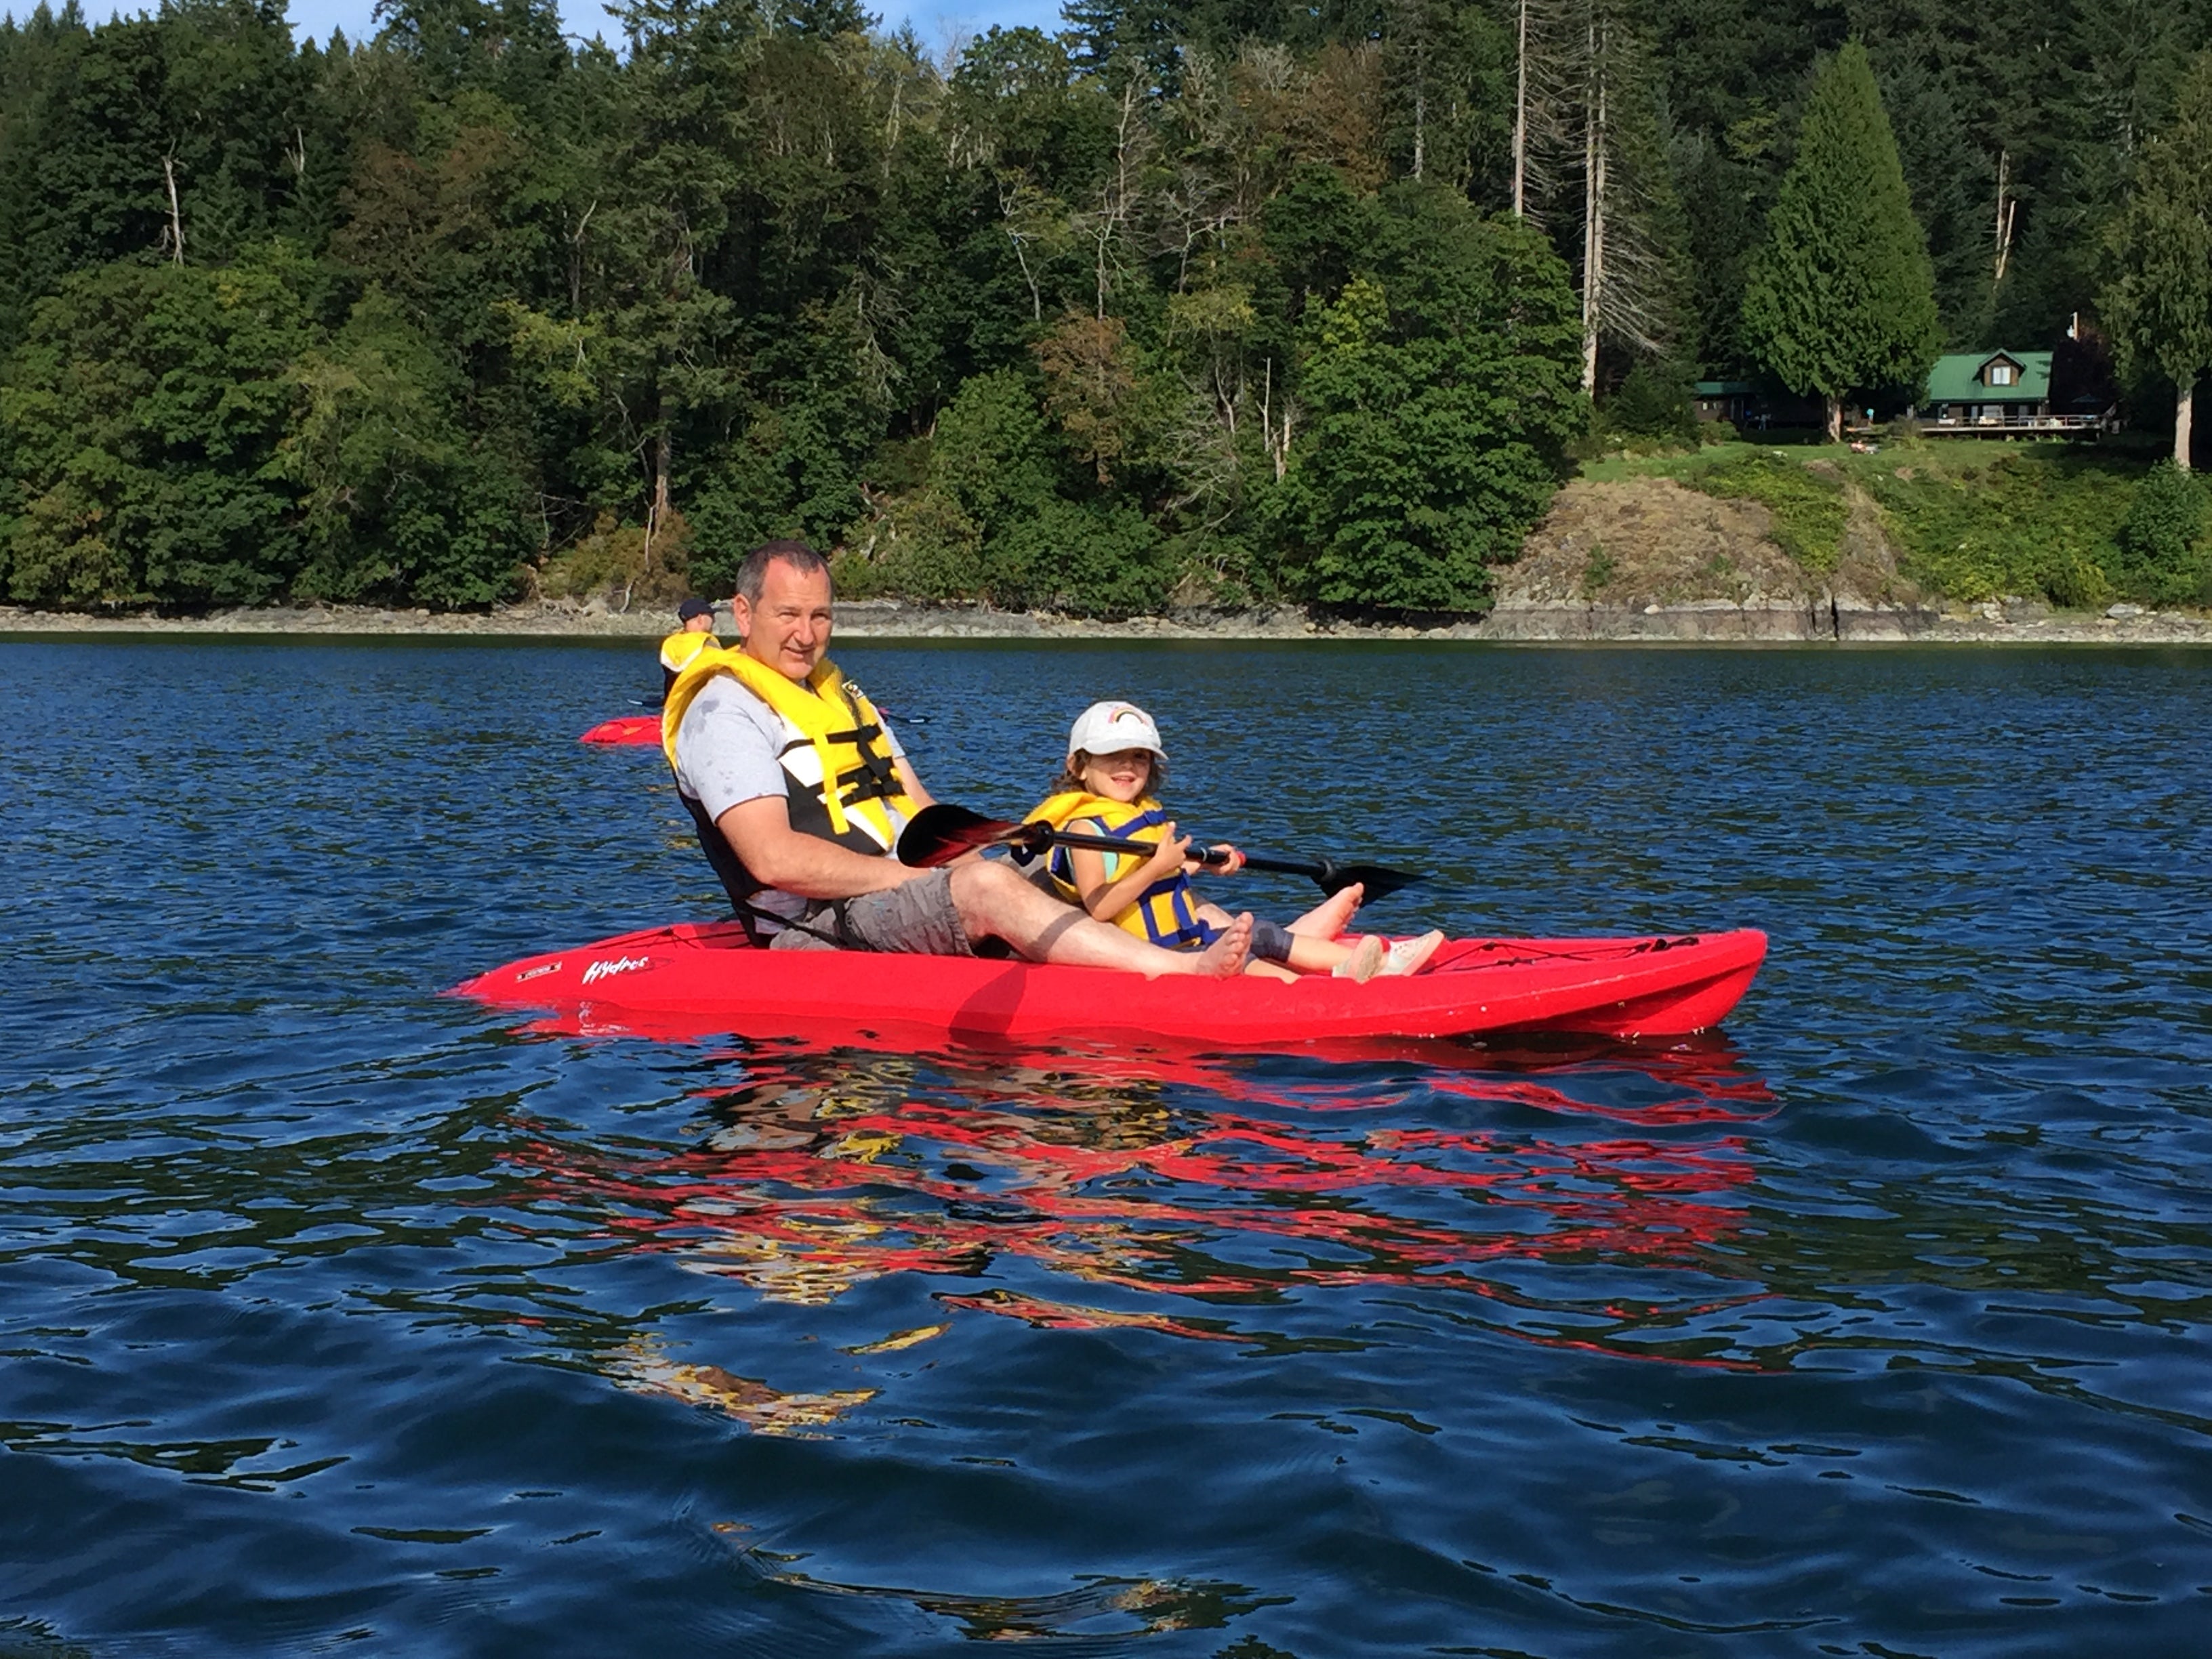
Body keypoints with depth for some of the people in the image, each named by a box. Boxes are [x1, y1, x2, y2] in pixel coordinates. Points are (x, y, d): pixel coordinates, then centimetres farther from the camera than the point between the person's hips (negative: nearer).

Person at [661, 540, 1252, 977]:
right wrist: (912, 875, -16)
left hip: (899, 900, 10)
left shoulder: (843, 698, 23)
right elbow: (776, 860, -20)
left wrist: (969, 867, -3)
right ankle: (1184, 973, -35)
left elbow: (923, 818, 18)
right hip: (822, 929, -10)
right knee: (989, 886, -29)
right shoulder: (725, 712, -7)